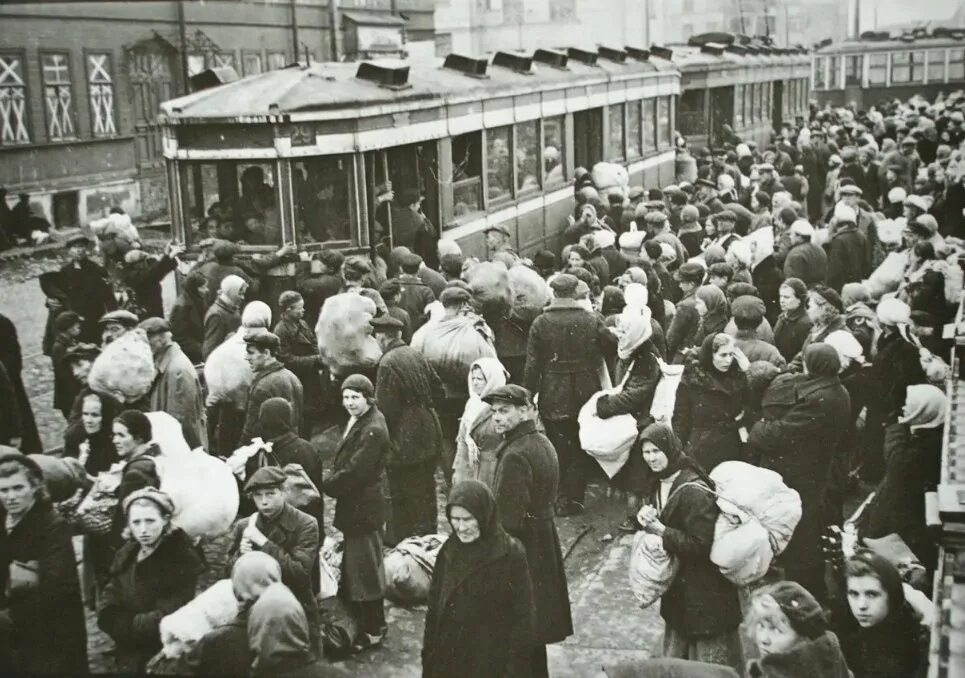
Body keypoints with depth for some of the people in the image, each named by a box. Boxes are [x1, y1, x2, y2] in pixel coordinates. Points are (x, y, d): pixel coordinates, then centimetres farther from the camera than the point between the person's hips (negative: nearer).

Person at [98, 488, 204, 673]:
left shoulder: (184, 558, -15)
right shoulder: (126, 555, 4)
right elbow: (107, 615, -2)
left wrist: (128, 626, -11)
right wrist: (143, 624, -17)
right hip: (128, 659, 6)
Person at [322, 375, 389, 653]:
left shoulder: (373, 431, -22)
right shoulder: (356, 422, 10)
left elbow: (353, 472, -24)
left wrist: (324, 486, -13)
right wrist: (331, 481, -1)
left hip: (364, 508, -10)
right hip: (353, 505, 10)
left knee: (364, 567, 1)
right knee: (351, 565, 21)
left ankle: (374, 629, 14)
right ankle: (359, 619, 36)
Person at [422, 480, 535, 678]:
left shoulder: (511, 554, -14)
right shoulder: (449, 550, 0)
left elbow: (523, 617, -10)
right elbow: (434, 607, 8)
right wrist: (428, 658, 8)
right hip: (447, 661, 4)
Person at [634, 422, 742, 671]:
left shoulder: (694, 492, -26)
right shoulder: (659, 483, 3)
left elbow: (702, 545, -25)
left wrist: (660, 530, -25)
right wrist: (648, 518, -8)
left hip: (705, 590, -9)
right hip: (677, 585, 9)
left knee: (711, 660, 4)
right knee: (676, 656, 22)